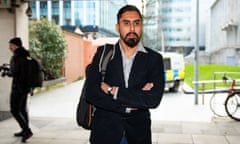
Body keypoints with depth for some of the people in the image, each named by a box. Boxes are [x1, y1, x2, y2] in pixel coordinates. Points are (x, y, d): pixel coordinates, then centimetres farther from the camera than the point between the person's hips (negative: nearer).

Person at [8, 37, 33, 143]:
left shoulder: (17, 56, -16)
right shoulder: (26, 54, 10)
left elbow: (15, 72, -22)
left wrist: (8, 73, -3)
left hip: (18, 86, -9)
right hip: (26, 85, 9)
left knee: (14, 111, -3)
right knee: (22, 108, 18)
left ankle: (27, 130, -9)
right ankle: (25, 131, 26)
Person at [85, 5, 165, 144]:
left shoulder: (154, 58, -3)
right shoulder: (103, 53, -2)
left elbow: (154, 99, -15)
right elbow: (91, 93, -11)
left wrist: (114, 91, -16)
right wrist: (128, 105, -15)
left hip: (139, 129, 1)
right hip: (105, 127, 0)